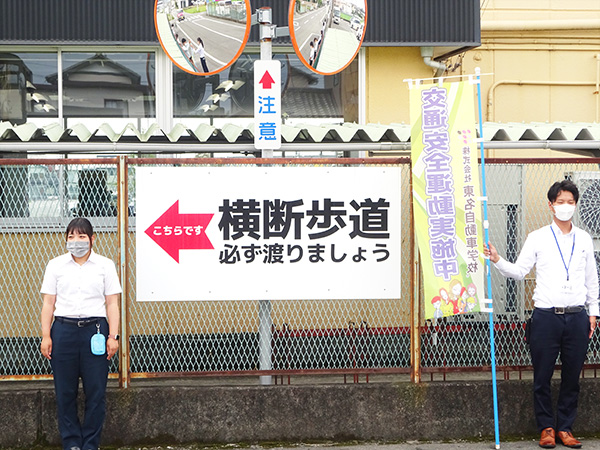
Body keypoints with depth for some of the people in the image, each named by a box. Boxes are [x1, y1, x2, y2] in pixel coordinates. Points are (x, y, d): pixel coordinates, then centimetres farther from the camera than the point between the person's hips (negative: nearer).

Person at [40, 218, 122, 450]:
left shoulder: (105, 265, 7)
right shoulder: (55, 265, 10)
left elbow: (112, 303, 5)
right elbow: (48, 303, 8)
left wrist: (113, 336, -2)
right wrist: (46, 336, 1)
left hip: (95, 330, -1)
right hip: (63, 330, 1)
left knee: (96, 392, -1)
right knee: (65, 392, 2)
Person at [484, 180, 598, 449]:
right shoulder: (538, 238, 3)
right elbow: (519, 271, -1)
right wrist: (497, 261, -17)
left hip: (577, 317, 2)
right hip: (546, 316, -2)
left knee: (572, 377, 6)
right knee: (542, 377, 2)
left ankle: (565, 428, 18)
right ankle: (546, 428, 15)